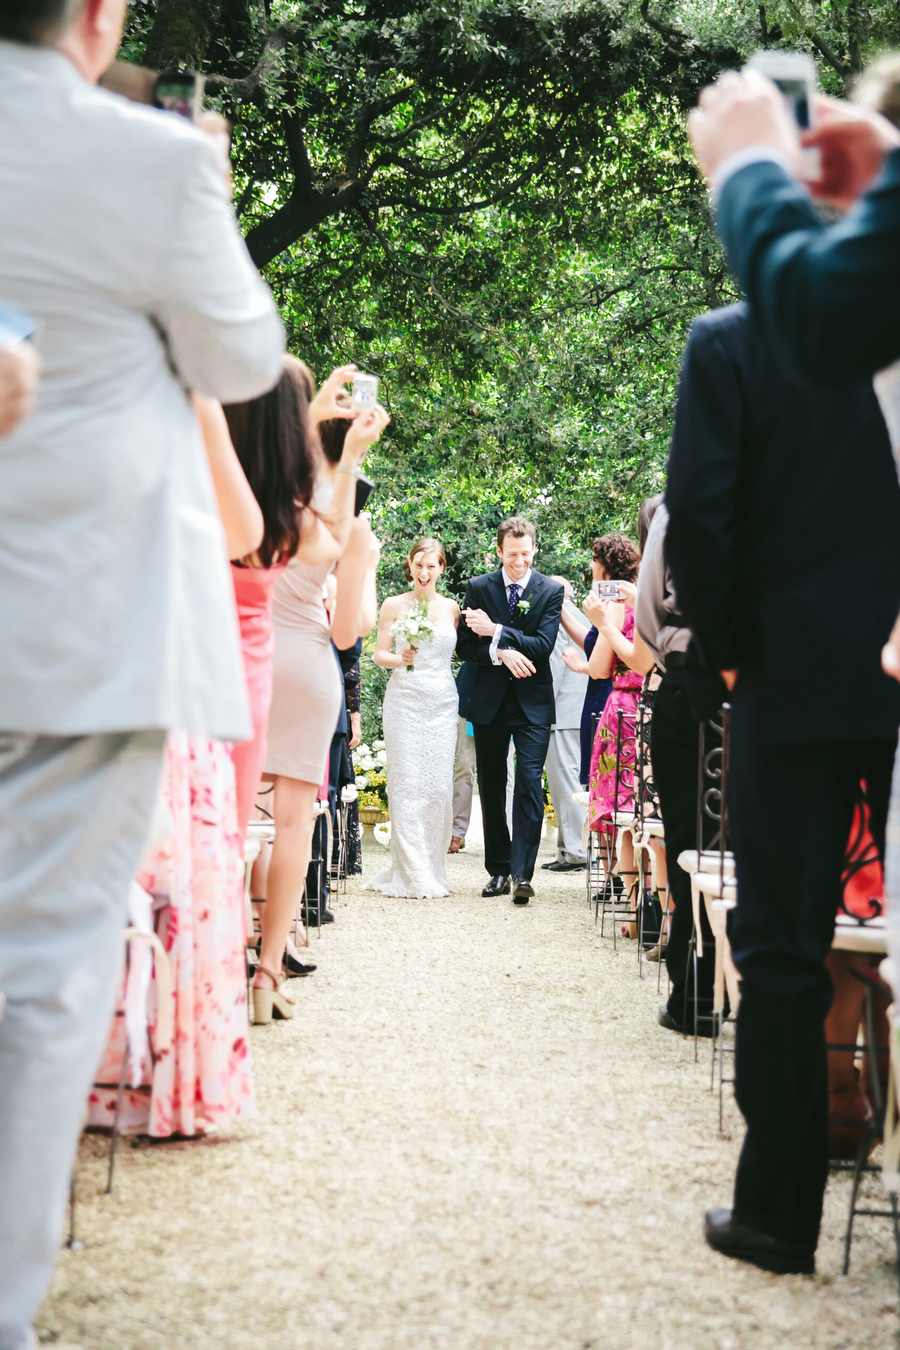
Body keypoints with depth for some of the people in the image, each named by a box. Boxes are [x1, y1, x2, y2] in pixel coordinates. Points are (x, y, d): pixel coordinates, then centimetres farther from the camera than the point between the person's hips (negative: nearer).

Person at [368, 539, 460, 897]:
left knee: (439, 785, -1)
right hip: (404, 701, -2)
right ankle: (412, 875, -4)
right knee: (406, 784, -7)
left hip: (442, 704, 2)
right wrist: (400, 659, -15)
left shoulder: (451, 608, 9)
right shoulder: (394, 605, 4)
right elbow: (379, 654, 5)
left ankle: (433, 870, 9)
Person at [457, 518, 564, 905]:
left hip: (532, 703, -2)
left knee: (529, 783, -13)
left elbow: (543, 644, -11)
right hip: (490, 702, 3)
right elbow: (466, 647, 1)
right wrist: (501, 653, -16)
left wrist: (496, 631, -16)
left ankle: (522, 873, -13)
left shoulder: (550, 590, 0)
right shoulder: (478, 588, 4)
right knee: (491, 787, 8)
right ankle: (498, 870, 18)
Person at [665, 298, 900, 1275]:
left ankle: (779, 1210, 9)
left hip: (798, 680, -2)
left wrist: (725, 646, 3)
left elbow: (697, 515, -10)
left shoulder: (731, 341, -5)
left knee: (783, 941, 4)